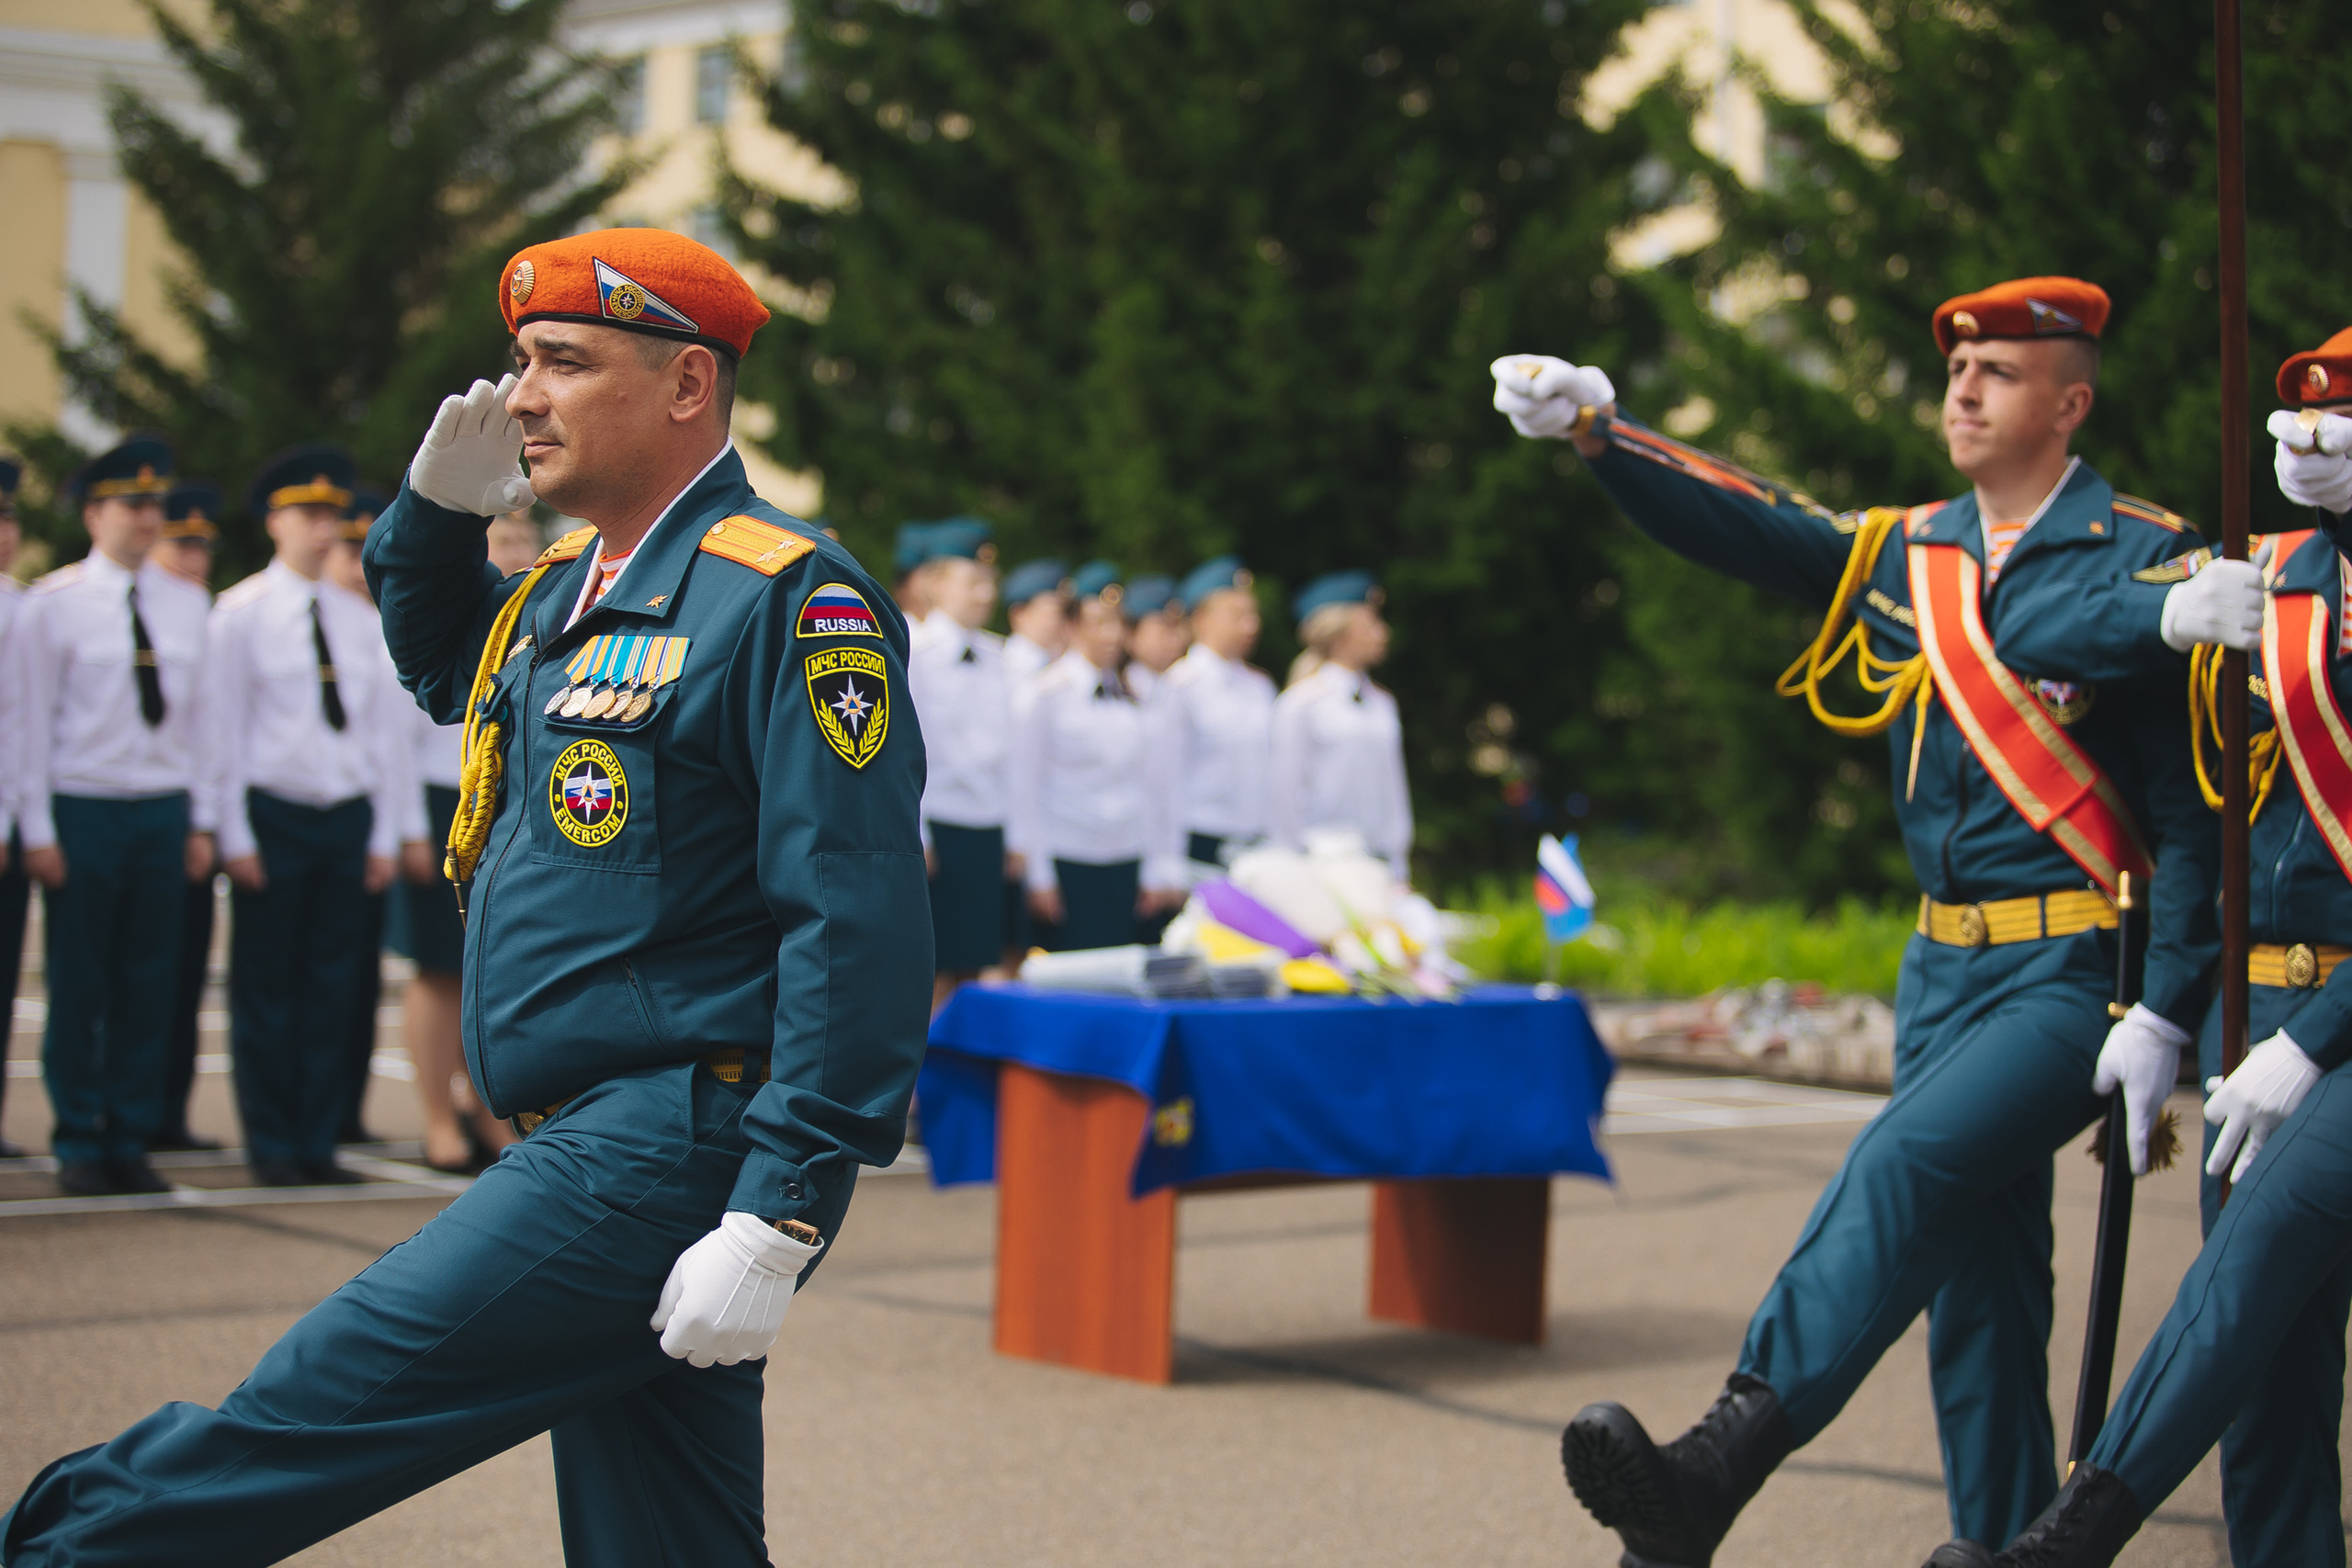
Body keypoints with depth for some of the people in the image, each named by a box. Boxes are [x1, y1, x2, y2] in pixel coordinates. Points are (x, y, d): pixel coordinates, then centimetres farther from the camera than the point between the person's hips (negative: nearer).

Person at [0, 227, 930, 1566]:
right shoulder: (561, 598, 15)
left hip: (678, 1154, -9)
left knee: (321, 1408, -10)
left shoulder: (785, 599, -13)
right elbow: (443, 663, 39)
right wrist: (438, 510, 17)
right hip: (598, 1145, 9)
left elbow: (858, 924, -20)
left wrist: (778, 1218, -25)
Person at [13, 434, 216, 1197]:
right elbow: (33, 721, -3)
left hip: (165, 811, 4)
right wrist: (37, 830, -7)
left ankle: (131, 1141, 13)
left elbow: (198, 713, 13)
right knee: (78, 986, 1)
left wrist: (200, 819, 8)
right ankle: (79, 1145, 11)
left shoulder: (186, 603, 10)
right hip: (84, 810, -4)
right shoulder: (53, 604, -3)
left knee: (150, 984, 5)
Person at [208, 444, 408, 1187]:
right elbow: (225, 729, -2)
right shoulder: (241, 612, 0)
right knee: (267, 987, 0)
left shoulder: (363, 619, 12)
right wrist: (235, 838, -7)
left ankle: (318, 1142, 10)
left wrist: (384, 836, 7)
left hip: (348, 817, 4)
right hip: (273, 812, -4)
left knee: (333, 987, 4)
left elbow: (386, 729, 13)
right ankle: (271, 1146, 7)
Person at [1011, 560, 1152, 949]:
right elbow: (1026, 789, -4)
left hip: (1126, 866, 5)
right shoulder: (1046, 694, -4)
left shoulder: (1131, 697, 11)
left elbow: (1143, 786, 13)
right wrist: (1039, 876, -7)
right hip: (1068, 866, -4)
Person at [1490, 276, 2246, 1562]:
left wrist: (2164, 1017, -13)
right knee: (1976, 1286, 9)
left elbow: (2193, 805, -7)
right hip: (1944, 967, 7)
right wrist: (1595, 431, -16)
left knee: (1906, 1165, -26)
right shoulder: (1907, 553, 12)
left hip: (2075, 975, -7)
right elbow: (1745, 527, 0)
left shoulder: (2147, 559, -5)